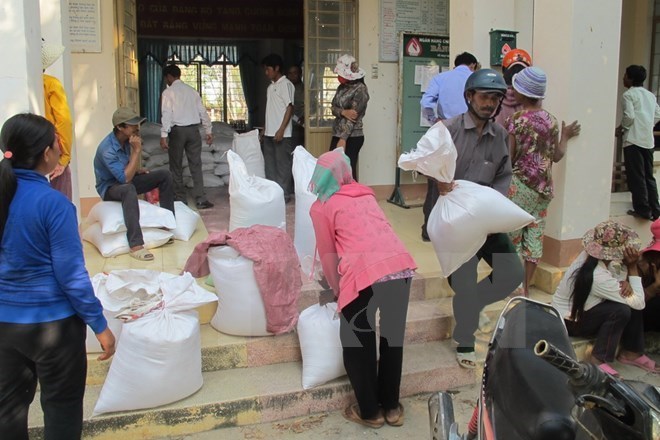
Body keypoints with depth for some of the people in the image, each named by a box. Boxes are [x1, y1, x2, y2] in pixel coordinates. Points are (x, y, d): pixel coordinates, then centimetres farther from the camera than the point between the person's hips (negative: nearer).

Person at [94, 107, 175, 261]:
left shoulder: (126, 140, -3)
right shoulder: (107, 149, -29)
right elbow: (125, 178, -35)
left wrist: (139, 170, -3)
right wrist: (137, 151, -32)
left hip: (125, 182, 8)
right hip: (110, 188, -8)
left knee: (164, 175, -3)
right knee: (129, 189, -42)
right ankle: (135, 245, -46)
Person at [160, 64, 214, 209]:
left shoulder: (168, 92, -3)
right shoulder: (192, 90, 10)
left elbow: (167, 114, -12)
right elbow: (203, 112, 9)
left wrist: (163, 136, -14)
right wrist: (208, 131, 14)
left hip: (177, 131, -4)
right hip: (193, 130, 4)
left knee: (176, 167, 8)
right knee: (196, 165, 4)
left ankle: (181, 199, 11)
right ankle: (200, 199, -2)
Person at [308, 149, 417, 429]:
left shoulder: (321, 207, 10)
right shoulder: (365, 193, 25)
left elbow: (328, 254, 14)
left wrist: (337, 290, 29)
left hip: (365, 274, -5)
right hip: (401, 265, 5)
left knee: (358, 343, 14)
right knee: (393, 338, 19)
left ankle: (369, 412, 26)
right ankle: (391, 407, 33)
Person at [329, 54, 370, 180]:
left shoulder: (360, 89, -12)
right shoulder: (341, 87, 12)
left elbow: (353, 116, -18)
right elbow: (333, 108, 6)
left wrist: (343, 139, -23)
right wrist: (343, 112, -18)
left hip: (351, 138, -7)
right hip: (337, 135, 7)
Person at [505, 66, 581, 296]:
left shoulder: (515, 120, -12)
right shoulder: (552, 121, 3)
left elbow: (508, 158, -12)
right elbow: (556, 156, 8)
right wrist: (565, 137, 25)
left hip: (519, 186, -5)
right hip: (543, 187, 5)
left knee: (512, 235, 7)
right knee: (535, 235, 9)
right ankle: (525, 287, 17)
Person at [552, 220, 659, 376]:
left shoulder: (590, 255, -10)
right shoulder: (598, 276, -35)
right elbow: (639, 303, -26)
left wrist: (626, 282, -23)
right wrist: (632, 267, -24)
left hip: (578, 309, 9)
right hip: (570, 321, -9)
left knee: (631, 301, -1)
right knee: (621, 310, -26)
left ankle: (631, 352, 11)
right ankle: (599, 360, -13)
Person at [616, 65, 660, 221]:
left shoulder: (628, 94, -4)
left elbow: (629, 116, -14)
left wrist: (621, 128, 1)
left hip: (633, 140, -7)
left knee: (636, 177, -3)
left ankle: (643, 209, -3)